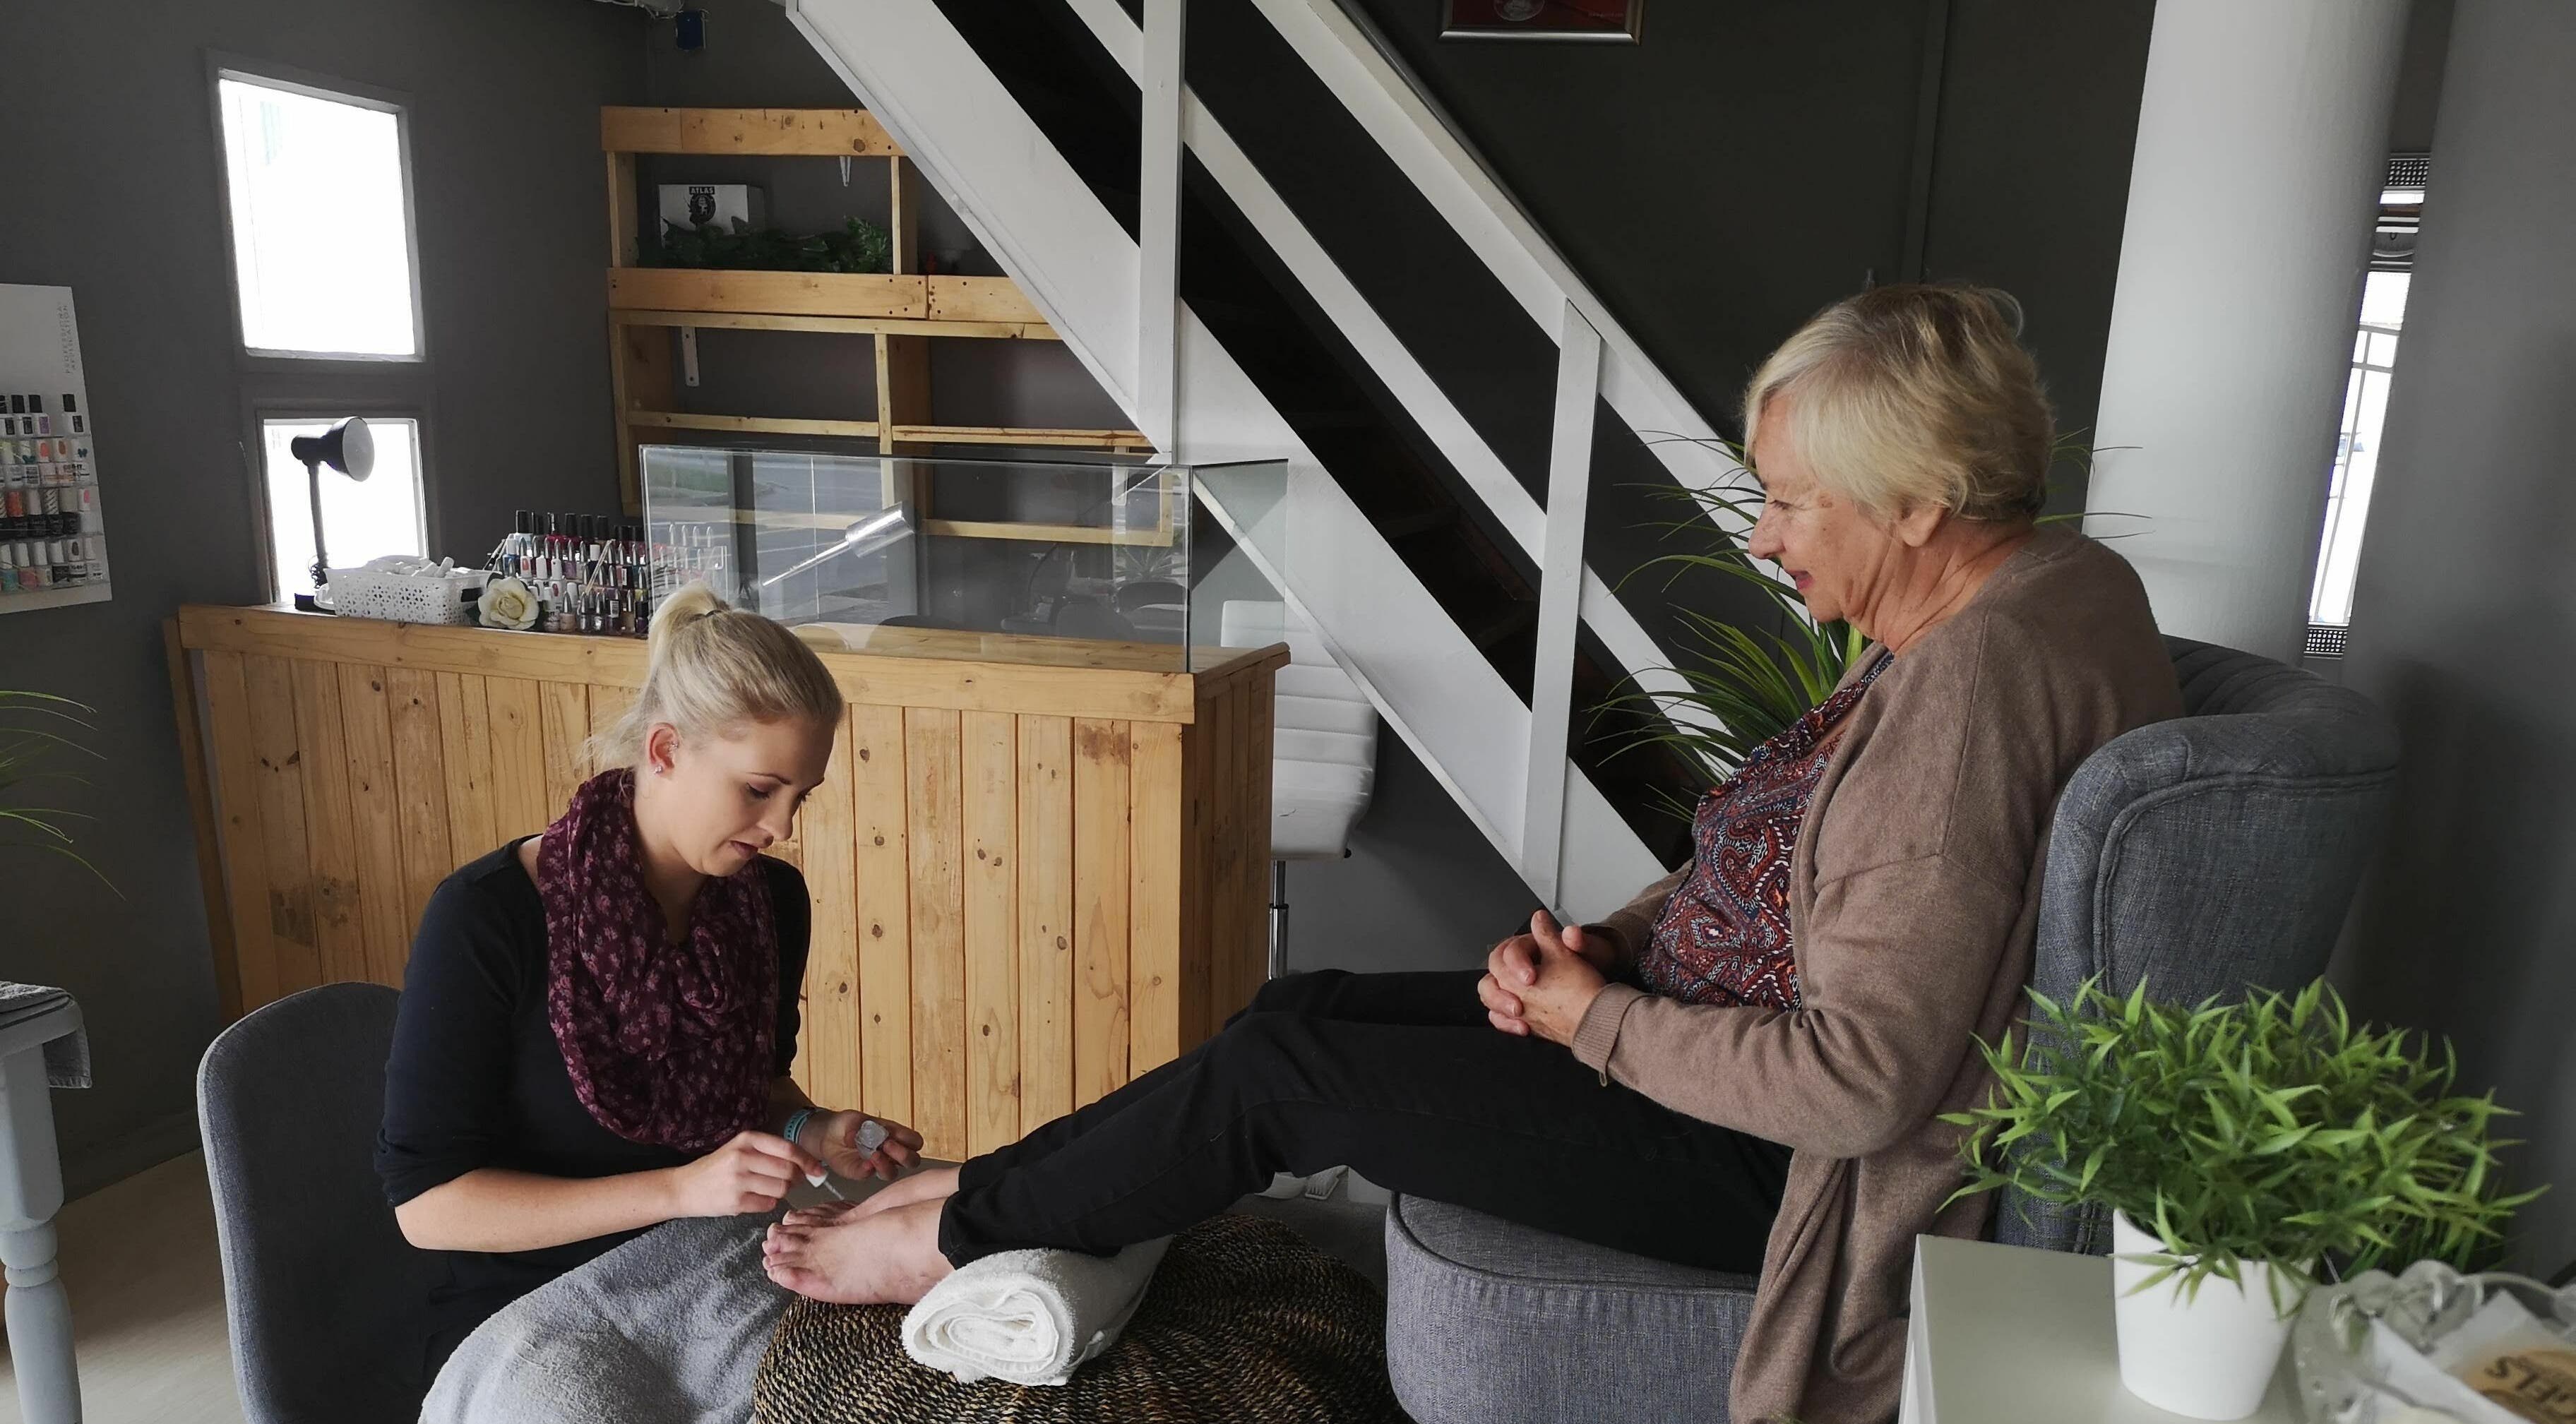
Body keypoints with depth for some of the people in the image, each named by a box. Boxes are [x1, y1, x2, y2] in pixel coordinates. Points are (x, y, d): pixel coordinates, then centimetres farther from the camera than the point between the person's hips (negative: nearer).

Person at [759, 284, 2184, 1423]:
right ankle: (987, 1189, 19)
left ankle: (958, 1237, 16)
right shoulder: (2036, 583, 6)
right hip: (1715, 1032, 9)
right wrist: (1615, 936, -2)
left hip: (1764, 1159, -9)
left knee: (1284, 1067, -7)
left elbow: (1862, 1080, -28)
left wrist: (1597, 1020, -16)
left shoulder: (1968, 690, -27)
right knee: (1307, 1006, 4)